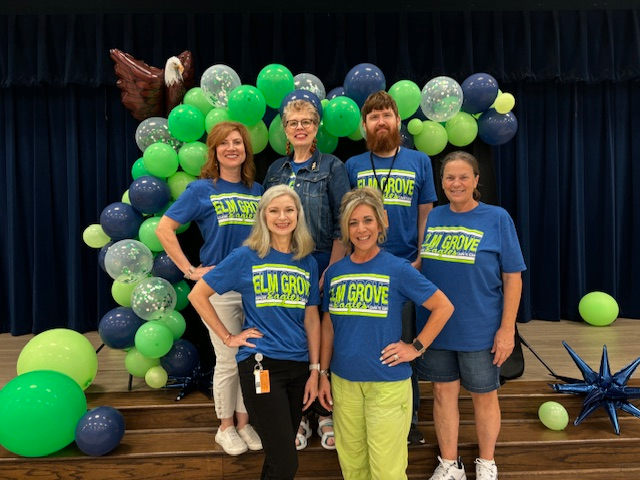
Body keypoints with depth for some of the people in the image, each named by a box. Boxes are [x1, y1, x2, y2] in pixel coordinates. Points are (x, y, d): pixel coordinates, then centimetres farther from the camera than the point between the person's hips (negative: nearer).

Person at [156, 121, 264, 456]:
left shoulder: (257, 191, 7)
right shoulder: (202, 189, -4)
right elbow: (164, 228, -7)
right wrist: (190, 270, -10)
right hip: (220, 288, -4)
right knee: (228, 361, 5)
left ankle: (244, 422, 29)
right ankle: (226, 427, 25)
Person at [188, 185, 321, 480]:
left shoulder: (308, 263, 7)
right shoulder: (246, 257, -6)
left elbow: (312, 319, 9)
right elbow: (197, 295, -1)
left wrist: (315, 370, 5)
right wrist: (227, 338, -4)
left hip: (299, 366, 5)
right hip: (261, 365, -5)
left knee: (279, 456, 15)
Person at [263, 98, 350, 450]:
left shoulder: (332, 167, -2)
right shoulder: (276, 170, 10)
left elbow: (341, 225, -6)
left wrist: (331, 271, -12)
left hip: (322, 262, -3)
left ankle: (325, 414, 21)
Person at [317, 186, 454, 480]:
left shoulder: (398, 269, -8)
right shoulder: (334, 272, 4)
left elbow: (444, 307, -4)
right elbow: (328, 327, 11)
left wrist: (416, 348, -8)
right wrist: (323, 374, 10)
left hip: (388, 382, -4)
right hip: (343, 381, 4)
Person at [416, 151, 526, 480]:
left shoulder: (496, 218, -7)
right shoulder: (433, 217, 3)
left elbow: (513, 276, -7)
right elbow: (419, 265, 11)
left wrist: (507, 328, -11)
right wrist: (420, 320, 6)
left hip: (480, 329, -3)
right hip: (435, 326, 3)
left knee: (484, 395, 12)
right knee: (443, 392, 13)